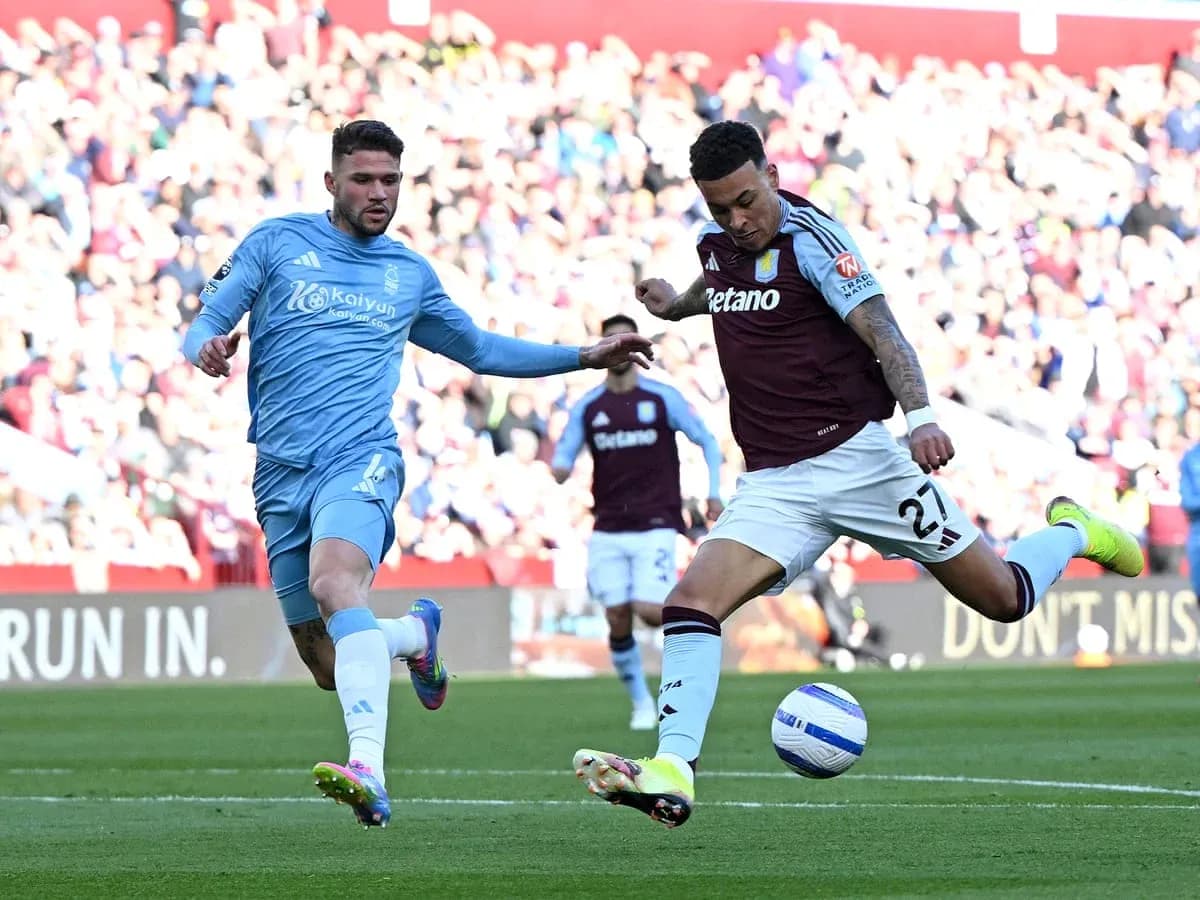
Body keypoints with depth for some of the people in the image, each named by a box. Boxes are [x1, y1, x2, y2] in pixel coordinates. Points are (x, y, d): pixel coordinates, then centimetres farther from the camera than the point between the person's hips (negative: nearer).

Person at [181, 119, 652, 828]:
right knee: (330, 667, 1)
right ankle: (416, 634, 36)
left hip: (361, 459, -2)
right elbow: (206, 325, 6)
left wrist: (587, 356, 26)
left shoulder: (411, 275, 17)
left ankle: (369, 771, -50)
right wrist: (208, 348, -19)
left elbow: (481, 350, 32)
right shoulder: (276, 243, 10)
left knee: (335, 582, -34)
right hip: (282, 475, 2)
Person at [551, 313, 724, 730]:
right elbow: (563, 459, 7)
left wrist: (714, 493, -2)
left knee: (649, 611, -17)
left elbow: (707, 441, 8)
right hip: (608, 529, 3)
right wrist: (558, 470, -18)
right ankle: (642, 703, 11)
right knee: (618, 621, -4)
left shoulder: (663, 398, 0)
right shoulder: (587, 407, 6)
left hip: (656, 525, -3)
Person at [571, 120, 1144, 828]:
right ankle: (671, 775, -29)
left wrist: (920, 413, -36)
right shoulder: (717, 244, 8)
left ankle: (1073, 533, 37)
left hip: (857, 456, -5)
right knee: (691, 602, -20)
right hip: (774, 485, 5)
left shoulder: (809, 236, -11)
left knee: (1004, 598, 4)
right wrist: (676, 304, 35)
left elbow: (880, 328, -23)